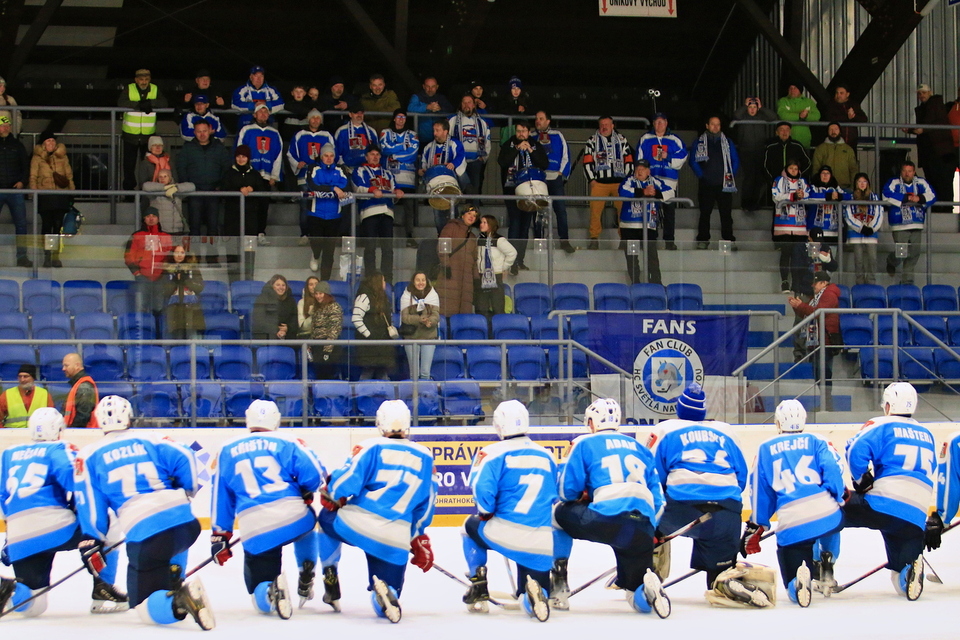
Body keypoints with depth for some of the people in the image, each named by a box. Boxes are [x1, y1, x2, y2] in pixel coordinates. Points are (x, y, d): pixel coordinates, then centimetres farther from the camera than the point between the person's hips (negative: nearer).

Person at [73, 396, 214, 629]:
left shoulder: (89, 456, 13)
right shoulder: (151, 440, 17)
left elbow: (89, 504, 7)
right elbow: (184, 458, 5)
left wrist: (91, 544, 16)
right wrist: (187, 491, 22)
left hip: (143, 537, -3)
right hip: (186, 523, 3)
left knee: (146, 607, 5)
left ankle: (175, 603, -28)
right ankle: (174, 583, 18)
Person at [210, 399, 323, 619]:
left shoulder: (227, 451, 18)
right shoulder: (287, 443, 10)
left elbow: (221, 498, 19)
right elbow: (314, 475, 0)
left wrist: (220, 536, 24)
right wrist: (305, 495, 21)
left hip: (256, 533, 0)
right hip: (294, 519, 0)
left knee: (262, 602, 11)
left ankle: (271, 591, -24)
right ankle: (306, 578, 21)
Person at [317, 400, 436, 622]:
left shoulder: (371, 447, 1)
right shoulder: (425, 456, 14)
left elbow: (344, 481, -5)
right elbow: (426, 504, 19)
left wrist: (331, 496, 17)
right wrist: (419, 539, 31)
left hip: (355, 525, -2)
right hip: (394, 541, 2)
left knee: (327, 518, 35)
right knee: (386, 605, 11)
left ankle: (330, 579, 26)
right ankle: (386, 594, -25)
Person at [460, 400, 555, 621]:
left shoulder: (495, 453, -2)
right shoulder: (547, 456, 14)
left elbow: (483, 493, -11)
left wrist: (486, 513, 8)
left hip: (505, 535, -3)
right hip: (543, 544, 3)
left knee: (472, 526, 32)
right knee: (532, 603, 17)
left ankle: (478, 589, 24)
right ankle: (537, 593, -19)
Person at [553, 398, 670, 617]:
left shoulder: (585, 444, 14)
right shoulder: (640, 448, 28)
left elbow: (567, 491, 9)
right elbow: (657, 498, 24)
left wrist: (580, 496, 31)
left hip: (607, 519, -4)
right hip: (643, 529, 4)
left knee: (560, 513, 28)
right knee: (641, 602, 15)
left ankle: (559, 581, 20)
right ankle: (647, 587, -21)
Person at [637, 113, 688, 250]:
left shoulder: (674, 140, 9)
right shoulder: (645, 139, 10)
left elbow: (683, 155, 3)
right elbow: (639, 158, 9)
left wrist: (668, 157, -8)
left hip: (669, 180, 0)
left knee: (669, 210, -1)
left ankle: (669, 240, 5)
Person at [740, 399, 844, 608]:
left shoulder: (766, 449, 19)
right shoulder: (816, 442, 16)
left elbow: (760, 492, 19)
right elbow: (832, 471, 0)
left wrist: (755, 526, 27)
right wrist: (839, 499, 8)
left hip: (791, 526, -1)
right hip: (826, 516, 1)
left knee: (794, 588, 8)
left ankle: (800, 581, -29)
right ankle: (826, 568, 24)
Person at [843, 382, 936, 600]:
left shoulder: (883, 426, 6)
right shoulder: (927, 435, 24)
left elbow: (856, 450, -9)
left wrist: (863, 480, 7)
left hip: (882, 506, -4)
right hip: (916, 518, 4)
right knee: (904, 582, 11)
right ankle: (910, 570, -23)